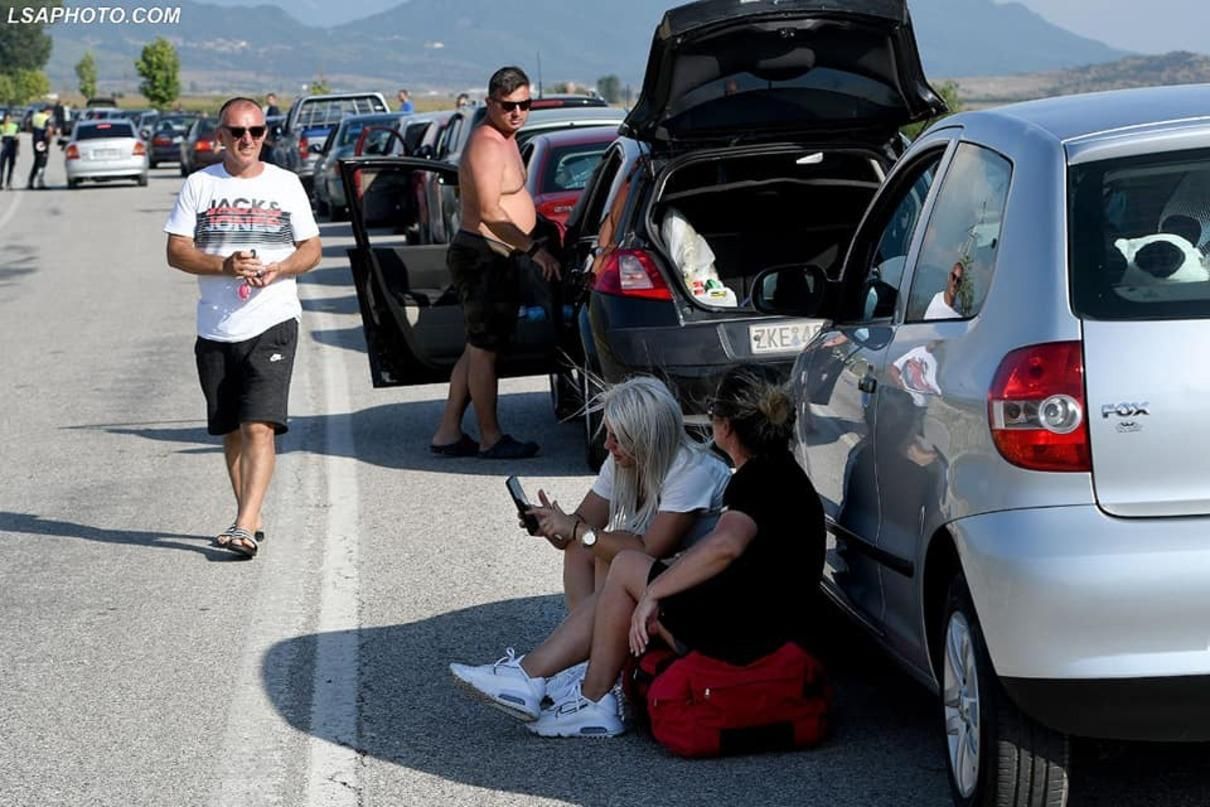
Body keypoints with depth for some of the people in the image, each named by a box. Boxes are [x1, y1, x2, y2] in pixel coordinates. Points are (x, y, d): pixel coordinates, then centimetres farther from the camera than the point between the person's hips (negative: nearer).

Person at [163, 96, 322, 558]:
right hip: (215, 329, 2)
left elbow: (311, 249, 10)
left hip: (272, 324, -2)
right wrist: (224, 265, -16)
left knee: (259, 427, -15)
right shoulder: (199, 185, 6)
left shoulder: (286, 184, 7)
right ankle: (249, 519, 22)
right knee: (232, 431, 10)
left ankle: (245, 527, -21)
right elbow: (176, 252, 2)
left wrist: (277, 269, -11)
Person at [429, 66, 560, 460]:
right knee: (484, 349, -2)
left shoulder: (504, 138, 16)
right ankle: (491, 439, 5)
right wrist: (534, 249, -23)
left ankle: (448, 434, 18)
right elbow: (489, 212, -24)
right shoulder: (487, 144, -17)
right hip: (482, 256, -11)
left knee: (478, 348, 14)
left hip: (496, 256, 11)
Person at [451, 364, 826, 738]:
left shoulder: (760, 480, -20)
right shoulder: (774, 468, 13)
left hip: (742, 634, -10)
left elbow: (725, 545, -40)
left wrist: (654, 592, -31)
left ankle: (593, 701, 6)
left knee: (626, 567, -3)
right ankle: (527, 675, 11)